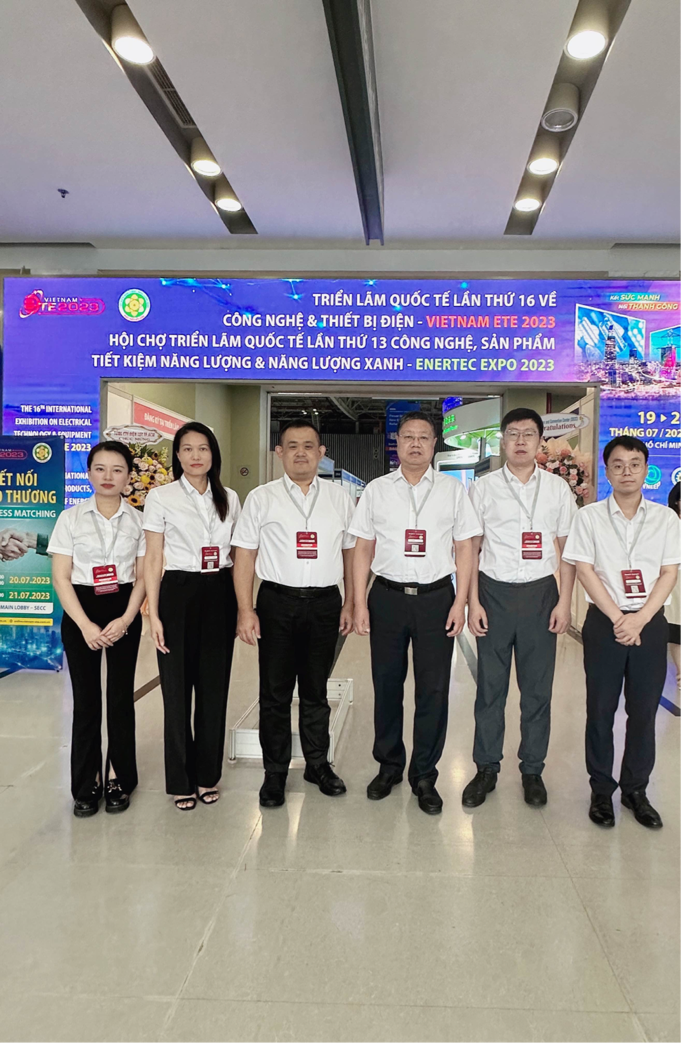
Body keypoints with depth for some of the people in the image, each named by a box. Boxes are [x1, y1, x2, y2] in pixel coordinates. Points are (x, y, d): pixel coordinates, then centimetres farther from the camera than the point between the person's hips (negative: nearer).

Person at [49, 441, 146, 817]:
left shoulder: (138, 520, 2)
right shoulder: (71, 518, -1)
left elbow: (142, 577, 1)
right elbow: (61, 578, -3)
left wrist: (125, 619, -12)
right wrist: (85, 625, -12)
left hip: (124, 612, 1)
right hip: (80, 612, 0)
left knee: (121, 697, 4)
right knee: (86, 699, 4)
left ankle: (118, 779, 20)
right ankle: (86, 785, 18)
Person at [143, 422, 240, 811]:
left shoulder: (229, 498, 9)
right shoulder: (160, 497, -1)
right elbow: (153, 559, -2)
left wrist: (242, 605, 8)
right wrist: (153, 614, -7)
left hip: (220, 595, 3)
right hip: (179, 593, -3)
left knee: (214, 687, 9)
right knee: (178, 689, 4)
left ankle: (208, 775, 25)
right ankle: (181, 781, 20)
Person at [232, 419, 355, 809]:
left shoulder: (340, 497, 8)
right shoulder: (261, 498, 2)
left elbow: (350, 552, 11)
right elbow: (244, 556, -1)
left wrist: (350, 603, 6)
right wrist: (246, 610, -7)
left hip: (325, 604, 2)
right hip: (277, 603, -1)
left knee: (316, 691, 14)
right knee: (275, 693, 6)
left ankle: (318, 764, 30)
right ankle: (275, 772, 21)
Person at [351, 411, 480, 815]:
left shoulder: (453, 489, 5)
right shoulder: (376, 490, 7)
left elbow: (465, 548, 4)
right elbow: (363, 549, 6)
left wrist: (460, 602, -3)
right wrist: (360, 603, 0)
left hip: (436, 597, 0)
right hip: (387, 596, 1)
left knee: (434, 690, 4)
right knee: (387, 685, 9)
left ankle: (424, 775, 20)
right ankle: (389, 766, 27)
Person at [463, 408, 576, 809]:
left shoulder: (557, 488, 5)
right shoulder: (483, 488, 2)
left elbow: (568, 549, 6)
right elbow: (471, 549, 2)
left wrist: (564, 602, 0)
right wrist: (474, 603, -4)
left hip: (540, 594, 1)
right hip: (495, 593, -1)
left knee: (538, 687, 9)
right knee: (490, 686, 7)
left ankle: (533, 770, 25)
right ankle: (487, 768, 22)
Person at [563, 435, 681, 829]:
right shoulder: (590, 516, 0)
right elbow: (585, 571, -5)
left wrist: (639, 619, -12)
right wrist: (618, 618, -13)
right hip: (605, 623, -1)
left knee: (644, 711, 8)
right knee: (601, 710, 6)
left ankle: (636, 789, 25)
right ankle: (601, 789, 21)